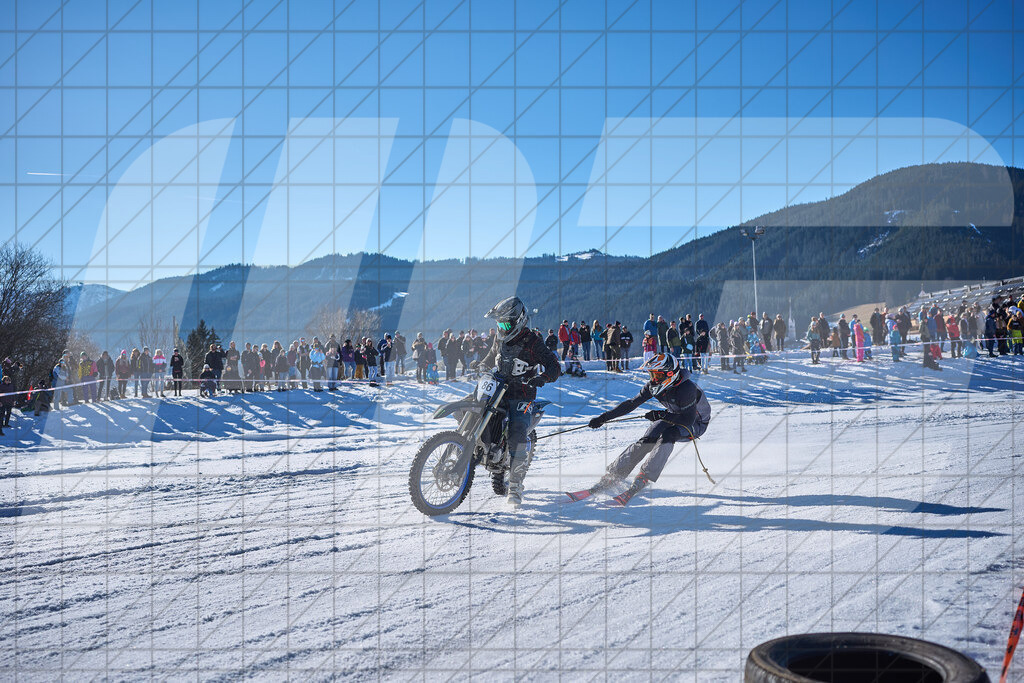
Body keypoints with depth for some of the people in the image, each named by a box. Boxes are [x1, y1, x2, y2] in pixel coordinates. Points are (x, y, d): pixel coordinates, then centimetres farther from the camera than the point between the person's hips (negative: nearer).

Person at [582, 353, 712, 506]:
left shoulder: (686, 388, -34)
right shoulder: (653, 386, -14)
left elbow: (688, 419, -32)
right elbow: (632, 403, -9)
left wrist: (660, 415, -30)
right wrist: (604, 417, -11)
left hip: (697, 423, -6)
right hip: (674, 417, 6)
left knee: (668, 435, -33)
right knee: (646, 442, -15)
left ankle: (643, 479, -33)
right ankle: (612, 477, -14)